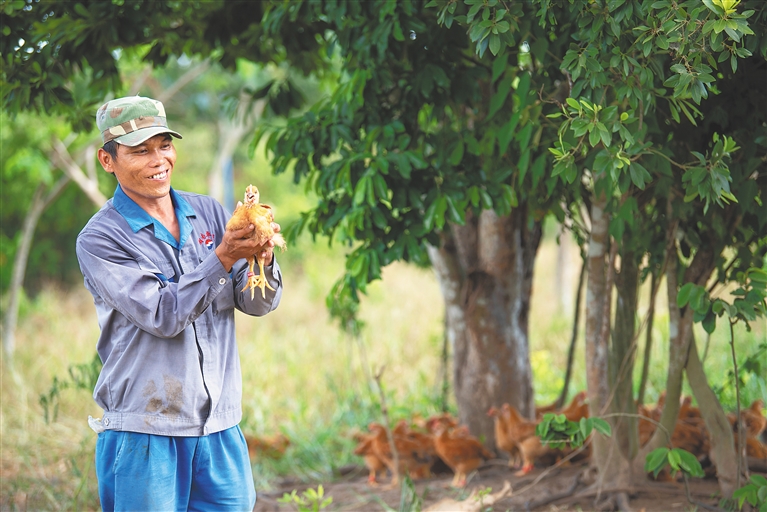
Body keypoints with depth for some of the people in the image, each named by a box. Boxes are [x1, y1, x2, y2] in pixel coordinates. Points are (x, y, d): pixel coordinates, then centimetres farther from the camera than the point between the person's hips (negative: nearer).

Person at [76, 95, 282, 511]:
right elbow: (163, 316, -16)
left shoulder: (208, 212, 7)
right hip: (144, 432, -4)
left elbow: (258, 304, 3)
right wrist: (224, 257, -25)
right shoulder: (100, 239, -7)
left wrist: (261, 258, -17)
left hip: (221, 429, 4)